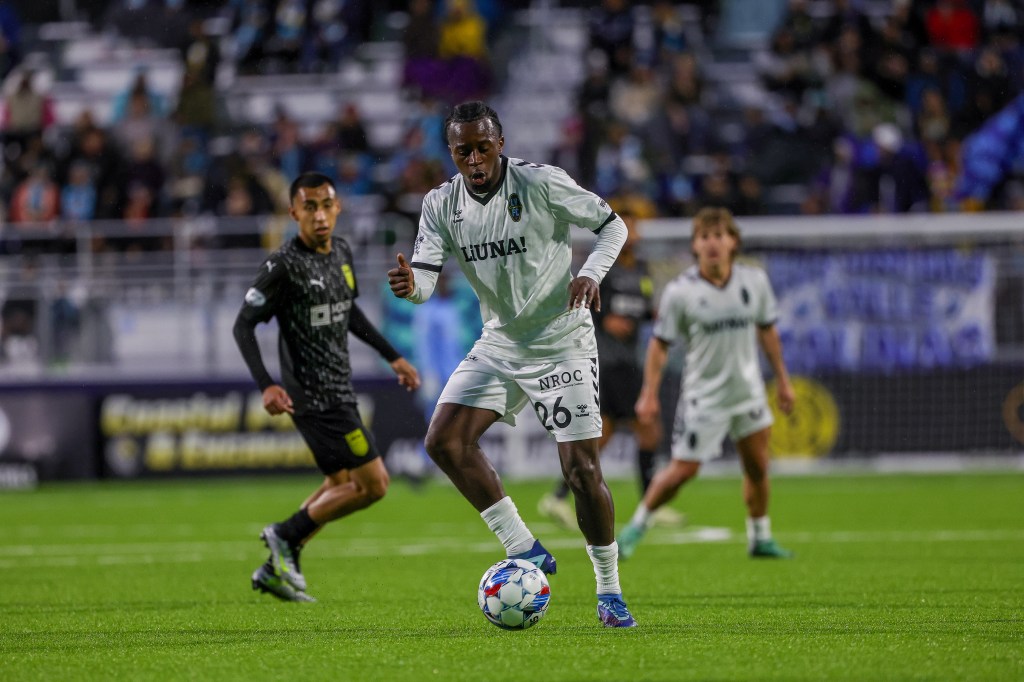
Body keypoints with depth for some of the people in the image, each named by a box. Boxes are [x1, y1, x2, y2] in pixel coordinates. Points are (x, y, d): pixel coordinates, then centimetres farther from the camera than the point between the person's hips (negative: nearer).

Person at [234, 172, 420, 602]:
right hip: (315, 397, -9)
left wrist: (392, 357, 24)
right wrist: (266, 386, -28)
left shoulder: (342, 253, 8)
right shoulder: (284, 265, -16)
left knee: (342, 485, 17)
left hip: (338, 391, 9)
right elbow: (243, 325, -16)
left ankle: (277, 568, 21)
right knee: (372, 483, -10)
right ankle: (285, 536, 3)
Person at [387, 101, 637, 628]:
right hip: (498, 344, 5)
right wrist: (410, 285, -34)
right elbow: (426, 277, -10)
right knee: (444, 441, -10)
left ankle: (609, 589, 6)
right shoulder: (441, 205, -3)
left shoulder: (540, 183, -16)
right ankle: (524, 550, 1)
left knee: (581, 469, -10)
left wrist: (591, 273, -24)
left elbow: (612, 225, -6)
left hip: (562, 343, -5)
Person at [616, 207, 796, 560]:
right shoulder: (680, 291, -14)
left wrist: (782, 379, 13)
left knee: (757, 467, 5)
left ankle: (760, 538, 22)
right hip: (703, 395, -4)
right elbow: (660, 344, -8)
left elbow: (767, 330, 10)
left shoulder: (754, 280, -4)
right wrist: (649, 394, -14)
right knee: (683, 469, -6)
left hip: (748, 391, 4)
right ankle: (637, 525, 13)